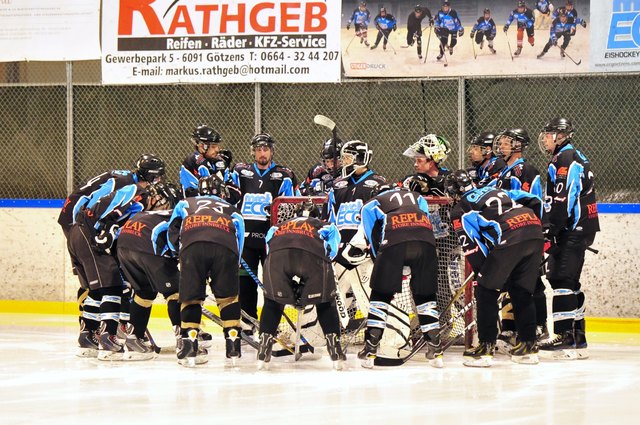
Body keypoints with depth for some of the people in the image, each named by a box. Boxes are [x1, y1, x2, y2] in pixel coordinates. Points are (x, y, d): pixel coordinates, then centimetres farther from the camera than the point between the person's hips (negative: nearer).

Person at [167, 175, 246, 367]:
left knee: (191, 297, 9)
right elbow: (239, 236, 30)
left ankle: (189, 345, -1)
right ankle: (233, 346, 10)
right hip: (225, 246, 0)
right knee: (228, 297, 15)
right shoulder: (232, 209, 39)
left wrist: (177, 251, 37)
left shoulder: (185, 203, 38)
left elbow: (172, 229, 28)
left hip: (192, 245, 0)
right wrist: (234, 263, 36)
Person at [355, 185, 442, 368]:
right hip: (425, 241, 2)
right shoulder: (417, 197, 39)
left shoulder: (372, 204, 32)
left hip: (394, 243, -2)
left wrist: (378, 256, 31)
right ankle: (435, 350, 12)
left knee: (380, 294, 10)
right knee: (425, 296, 15)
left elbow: (371, 237, 22)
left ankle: (369, 351, 6)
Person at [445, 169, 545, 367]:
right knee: (522, 292, 19)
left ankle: (486, 347, 5)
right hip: (535, 235, 6)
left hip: (509, 239, -6)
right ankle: (528, 346, 20)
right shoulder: (495, 190, 33)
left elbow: (472, 248, 5)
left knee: (486, 291, 8)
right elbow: (534, 202, 25)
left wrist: (482, 272, 15)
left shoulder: (460, 211, 15)